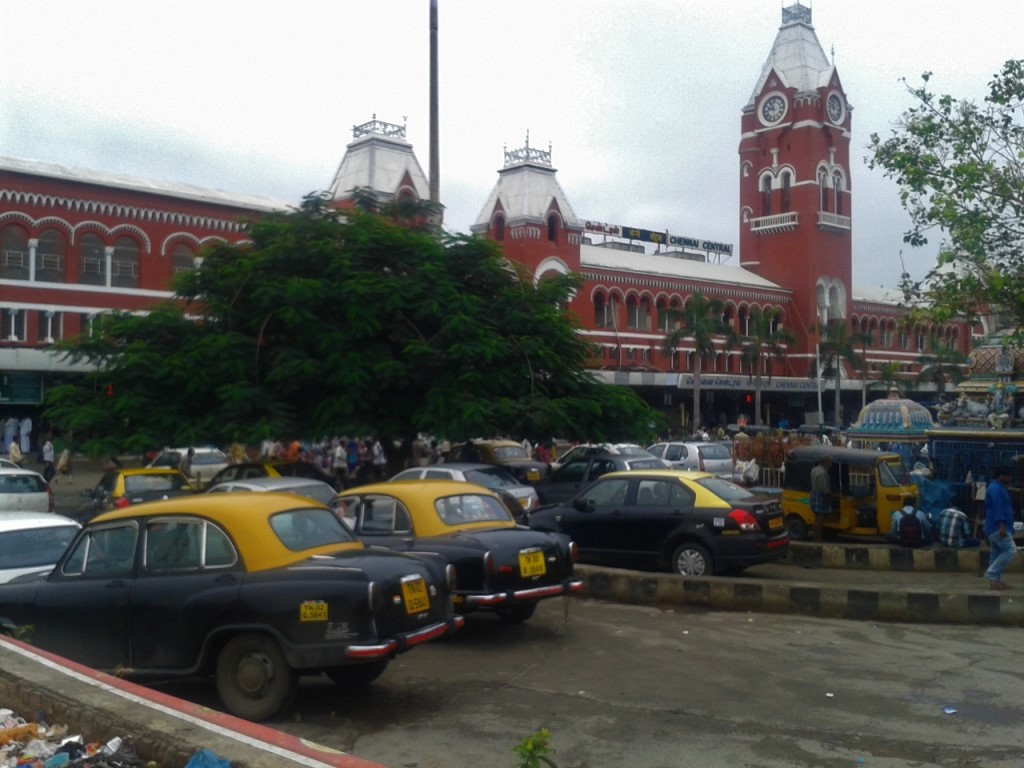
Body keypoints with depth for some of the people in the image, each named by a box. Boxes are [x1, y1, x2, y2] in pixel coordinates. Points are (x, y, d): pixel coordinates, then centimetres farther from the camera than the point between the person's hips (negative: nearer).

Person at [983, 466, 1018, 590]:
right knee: (1010, 551, -14)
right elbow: (997, 508, -23)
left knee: (997, 554, 10)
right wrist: (1001, 526, -30)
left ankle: (996, 580, 12)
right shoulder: (996, 489, -13)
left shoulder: (997, 488, 21)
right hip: (997, 527, -11)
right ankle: (992, 574, -14)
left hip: (995, 528, 11)